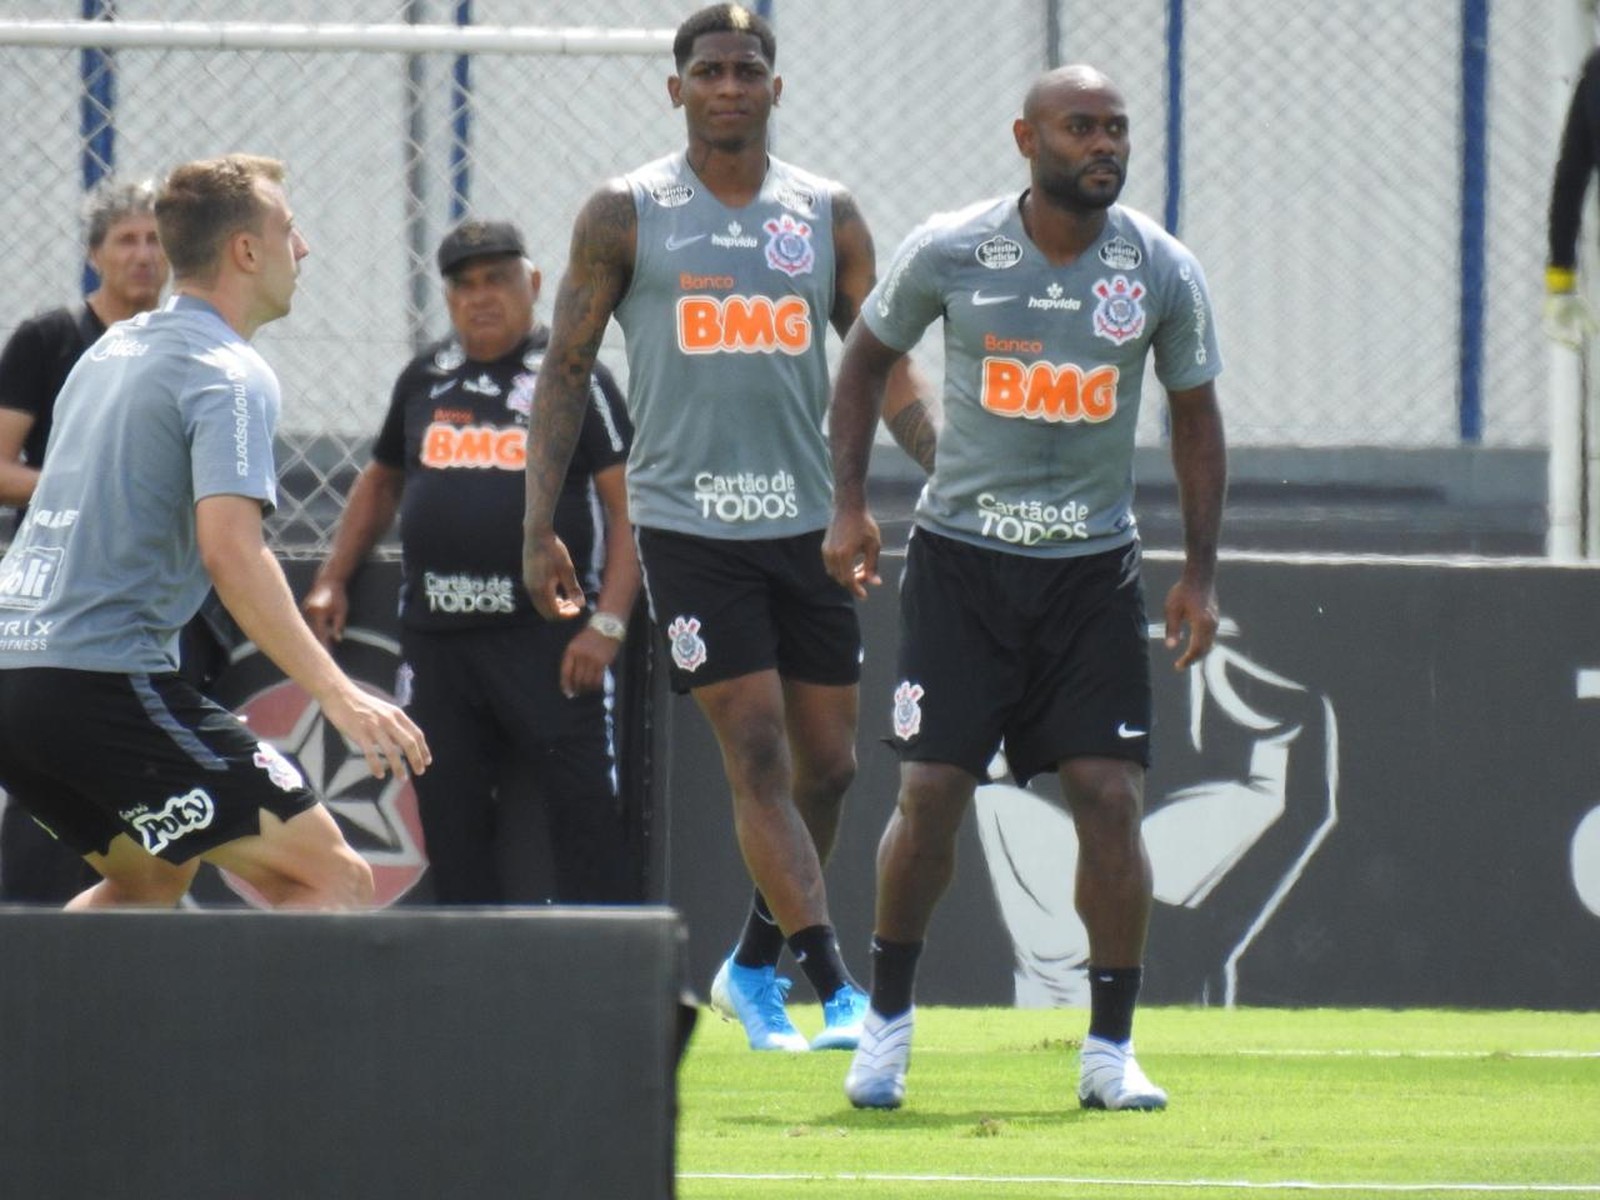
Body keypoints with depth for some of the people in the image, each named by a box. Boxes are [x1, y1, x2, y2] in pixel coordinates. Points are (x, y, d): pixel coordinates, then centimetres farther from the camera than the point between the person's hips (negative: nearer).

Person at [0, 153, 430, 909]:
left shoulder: (112, 350, 19)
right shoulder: (231, 374, -8)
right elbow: (231, 552, -22)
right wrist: (337, 695, -27)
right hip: (107, 680, -9)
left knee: (149, 881, 30)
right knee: (334, 882, -10)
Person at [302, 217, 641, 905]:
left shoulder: (573, 377, -1)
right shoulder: (425, 378, 14)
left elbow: (628, 504, -5)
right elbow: (380, 483, 27)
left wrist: (608, 622, -14)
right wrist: (332, 582, 16)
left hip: (547, 639, -5)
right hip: (436, 636, 5)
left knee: (583, 811, -11)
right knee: (450, 822, 7)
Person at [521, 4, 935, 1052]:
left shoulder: (828, 215, 9)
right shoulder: (626, 215, 1)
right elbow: (567, 370, 3)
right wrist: (539, 530, -4)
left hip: (807, 522, 4)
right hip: (686, 523, -4)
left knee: (829, 763, 6)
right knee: (758, 757, -11)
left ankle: (755, 963, 25)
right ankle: (835, 986, -14)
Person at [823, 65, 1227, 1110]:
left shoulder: (1165, 272, -4)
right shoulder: (950, 254, -7)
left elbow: (1197, 421, 8)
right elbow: (868, 357, 9)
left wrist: (1201, 573, 2)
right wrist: (850, 504, 3)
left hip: (1094, 566, 1)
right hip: (962, 555, -1)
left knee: (1111, 798, -8)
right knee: (932, 793, -5)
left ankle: (1111, 1051, 2)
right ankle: (890, 1017, 15)